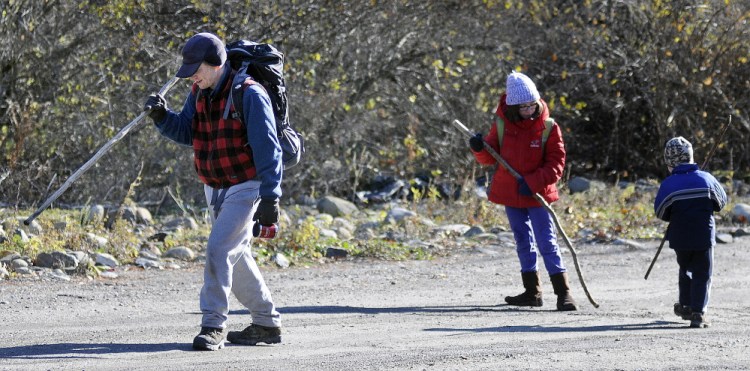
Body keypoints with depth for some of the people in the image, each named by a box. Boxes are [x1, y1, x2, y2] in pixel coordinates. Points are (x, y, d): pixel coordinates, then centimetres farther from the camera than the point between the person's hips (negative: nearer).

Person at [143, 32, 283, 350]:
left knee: (218, 249, -19)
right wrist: (162, 116, -14)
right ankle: (267, 324, 26)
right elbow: (186, 132, 6)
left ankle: (213, 325, -15)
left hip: (245, 187, -8)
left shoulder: (249, 95, -19)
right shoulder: (200, 92, 3)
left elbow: (267, 149, -20)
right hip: (215, 189, 8)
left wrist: (270, 198, -24)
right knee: (235, 257, 14)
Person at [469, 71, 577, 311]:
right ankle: (532, 291, 21)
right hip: (510, 194, 4)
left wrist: (533, 182, -21)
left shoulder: (548, 128, -10)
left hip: (538, 194, -4)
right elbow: (491, 158, 5)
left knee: (547, 242, -9)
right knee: (523, 242, 13)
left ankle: (563, 293, -9)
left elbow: (556, 163, -9)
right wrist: (480, 149, -17)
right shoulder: (502, 125, -2)